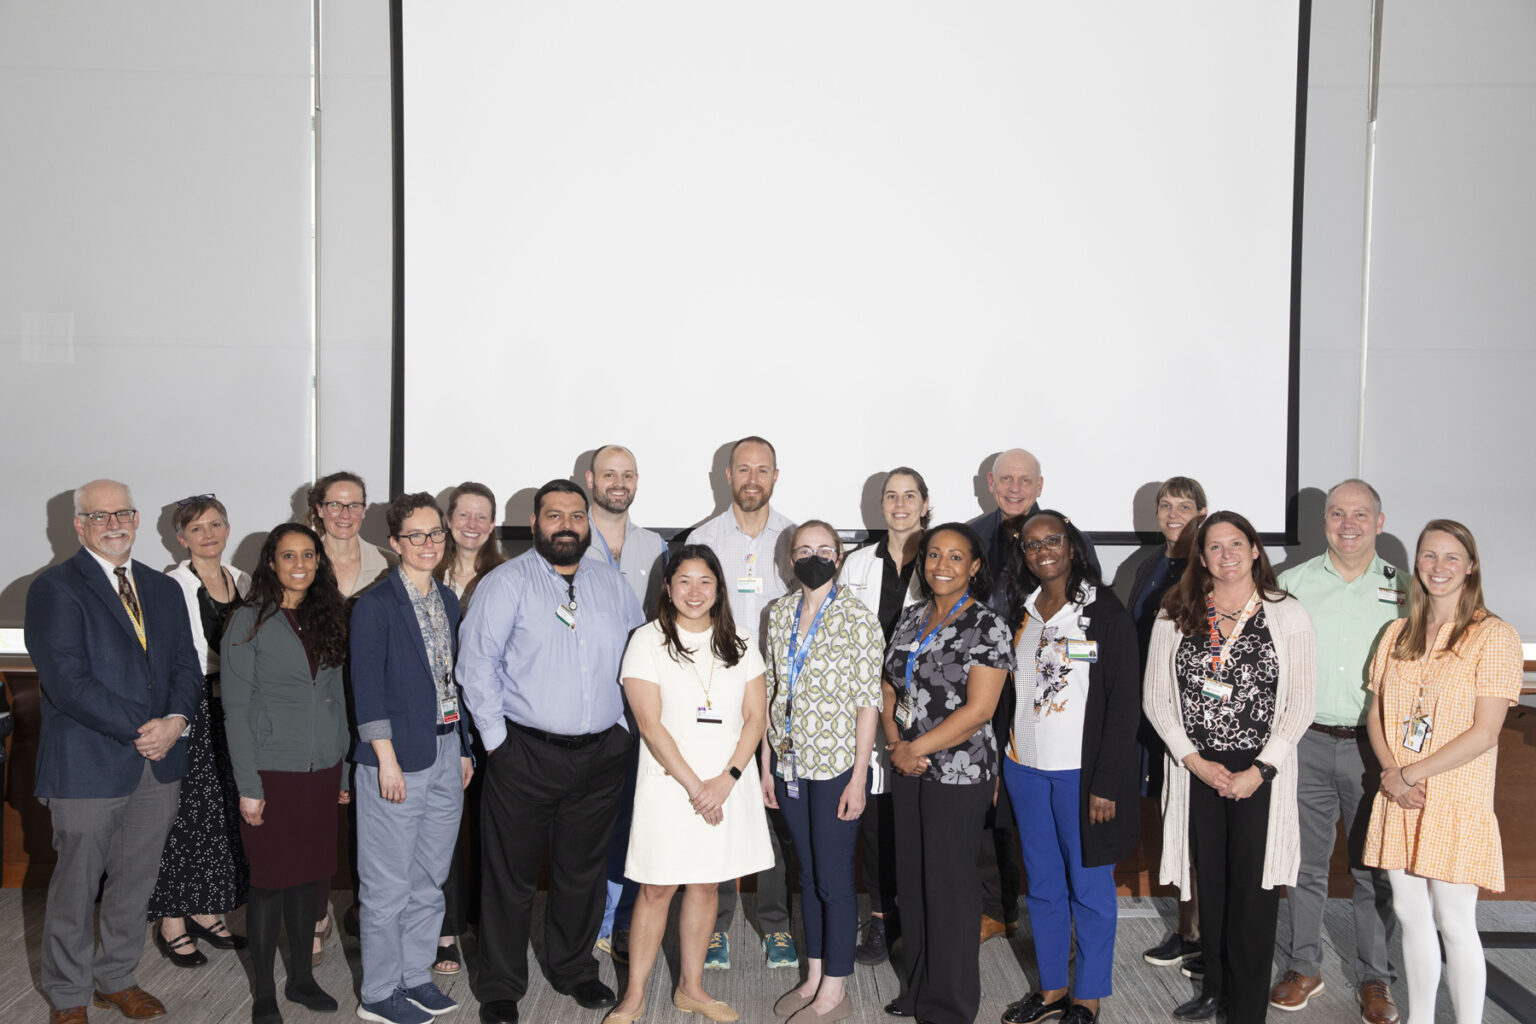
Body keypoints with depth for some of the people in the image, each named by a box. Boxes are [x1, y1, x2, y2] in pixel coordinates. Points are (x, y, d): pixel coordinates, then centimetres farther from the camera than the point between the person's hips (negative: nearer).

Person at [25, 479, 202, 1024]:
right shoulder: (54, 588, -7)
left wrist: (175, 720, -10)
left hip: (158, 764, 5)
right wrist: (138, 728, -17)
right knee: (76, 887, 7)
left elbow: (187, 665, 10)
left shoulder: (164, 590, 13)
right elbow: (66, 681, -16)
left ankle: (116, 979, 32)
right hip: (87, 765, -5)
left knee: (135, 882, 15)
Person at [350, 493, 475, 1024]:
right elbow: (368, 688, -13)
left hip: (446, 754, 7)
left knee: (430, 877, 15)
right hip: (398, 757, -7)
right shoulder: (375, 605, -9)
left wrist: (464, 748, 14)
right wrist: (387, 759, -16)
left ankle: (415, 975, 28)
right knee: (388, 884, 2)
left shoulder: (448, 600, 11)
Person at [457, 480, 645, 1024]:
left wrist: (622, 723, 9)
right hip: (525, 754, -4)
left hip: (601, 754, 4)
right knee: (511, 874, 5)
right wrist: (496, 738, -11)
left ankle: (575, 971, 34)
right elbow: (476, 662, -9)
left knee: (584, 871, 16)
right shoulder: (507, 582, -5)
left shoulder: (612, 584, 10)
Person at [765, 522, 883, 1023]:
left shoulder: (858, 618, -9)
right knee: (807, 872, 15)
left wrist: (859, 777, -14)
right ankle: (814, 976, 28)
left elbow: (868, 701, -10)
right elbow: (770, 692, 10)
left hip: (836, 762, -5)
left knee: (834, 877, 1)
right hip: (789, 760, 5)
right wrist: (767, 766, 8)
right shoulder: (780, 614, 6)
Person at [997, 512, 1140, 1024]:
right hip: (1024, 767, 5)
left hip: (1081, 771, -5)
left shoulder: (1105, 612, -8)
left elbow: (1125, 703, -10)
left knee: (1089, 887, 5)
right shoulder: (1018, 612, 9)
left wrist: (1107, 783, -15)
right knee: (1042, 885, 14)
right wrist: (995, 765, 7)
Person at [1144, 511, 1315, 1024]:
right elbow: (1157, 698, 3)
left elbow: (1300, 703, -4)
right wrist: (1196, 762, -7)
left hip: (1261, 774, -2)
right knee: (1210, 882, 10)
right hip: (1196, 769, 2)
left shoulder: (1286, 614, -1)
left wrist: (1258, 771, -10)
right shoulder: (1175, 616, 4)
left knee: (1253, 888, 1)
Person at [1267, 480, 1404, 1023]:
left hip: (1375, 747, -1)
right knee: (1305, 863, 9)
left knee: (1374, 868, 7)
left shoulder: (1401, 590, 3)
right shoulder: (1292, 583, 4)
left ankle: (1374, 980, 23)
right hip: (1307, 743, 1)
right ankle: (1304, 968, 24)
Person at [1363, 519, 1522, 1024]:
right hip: (1398, 799, 5)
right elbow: (1375, 713, 9)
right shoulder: (1398, 633, 9)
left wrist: (1410, 774, -13)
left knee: (1454, 923, 2)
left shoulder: (1494, 636, -8)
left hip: (1456, 801, -5)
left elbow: (1484, 732, -13)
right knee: (1411, 916, 13)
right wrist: (1392, 772, -8)